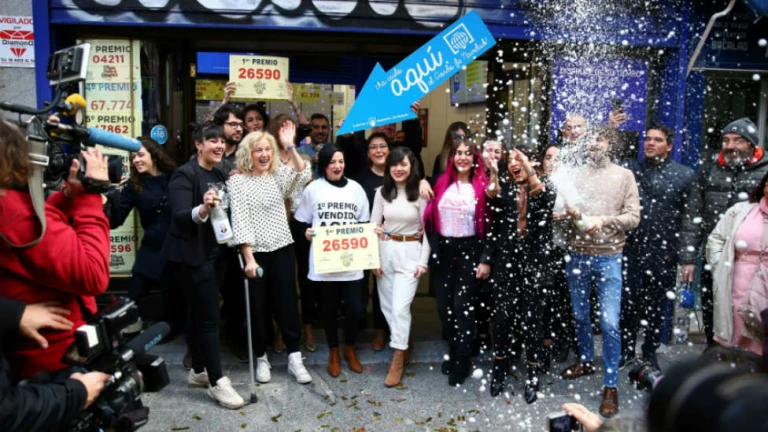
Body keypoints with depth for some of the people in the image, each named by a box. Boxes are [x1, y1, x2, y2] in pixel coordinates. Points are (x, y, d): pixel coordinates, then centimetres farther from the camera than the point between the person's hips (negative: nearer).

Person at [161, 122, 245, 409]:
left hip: (215, 254, 8)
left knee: (200, 313, 15)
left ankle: (198, 371, 26)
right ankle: (217, 382, 1)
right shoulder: (185, 174, -13)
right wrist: (202, 209, -42)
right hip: (191, 256, -8)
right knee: (209, 317, -7)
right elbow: (179, 216, -25)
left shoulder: (220, 175, 11)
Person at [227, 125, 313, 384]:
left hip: (282, 250, 2)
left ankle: (294, 357, 12)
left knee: (287, 303, 4)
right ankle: (261, 358, 23)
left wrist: (290, 146, -20)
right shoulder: (237, 181, -5)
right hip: (254, 253, -2)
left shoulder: (278, 175, 6)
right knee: (258, 306, 7)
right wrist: (249, 258, -17)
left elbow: (303, 175, -14)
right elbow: (239, 222, -11)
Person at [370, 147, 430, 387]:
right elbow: (373, 226, 5)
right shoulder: (382, 192, 5)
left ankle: (398, 360, 4)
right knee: (387, 306, 10)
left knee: (400, 307, -9)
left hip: (410, 252, -4)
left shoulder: (420, 193, -6)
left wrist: (423, 261, -8)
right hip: (385, 252, 4)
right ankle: (403, 341, 34)